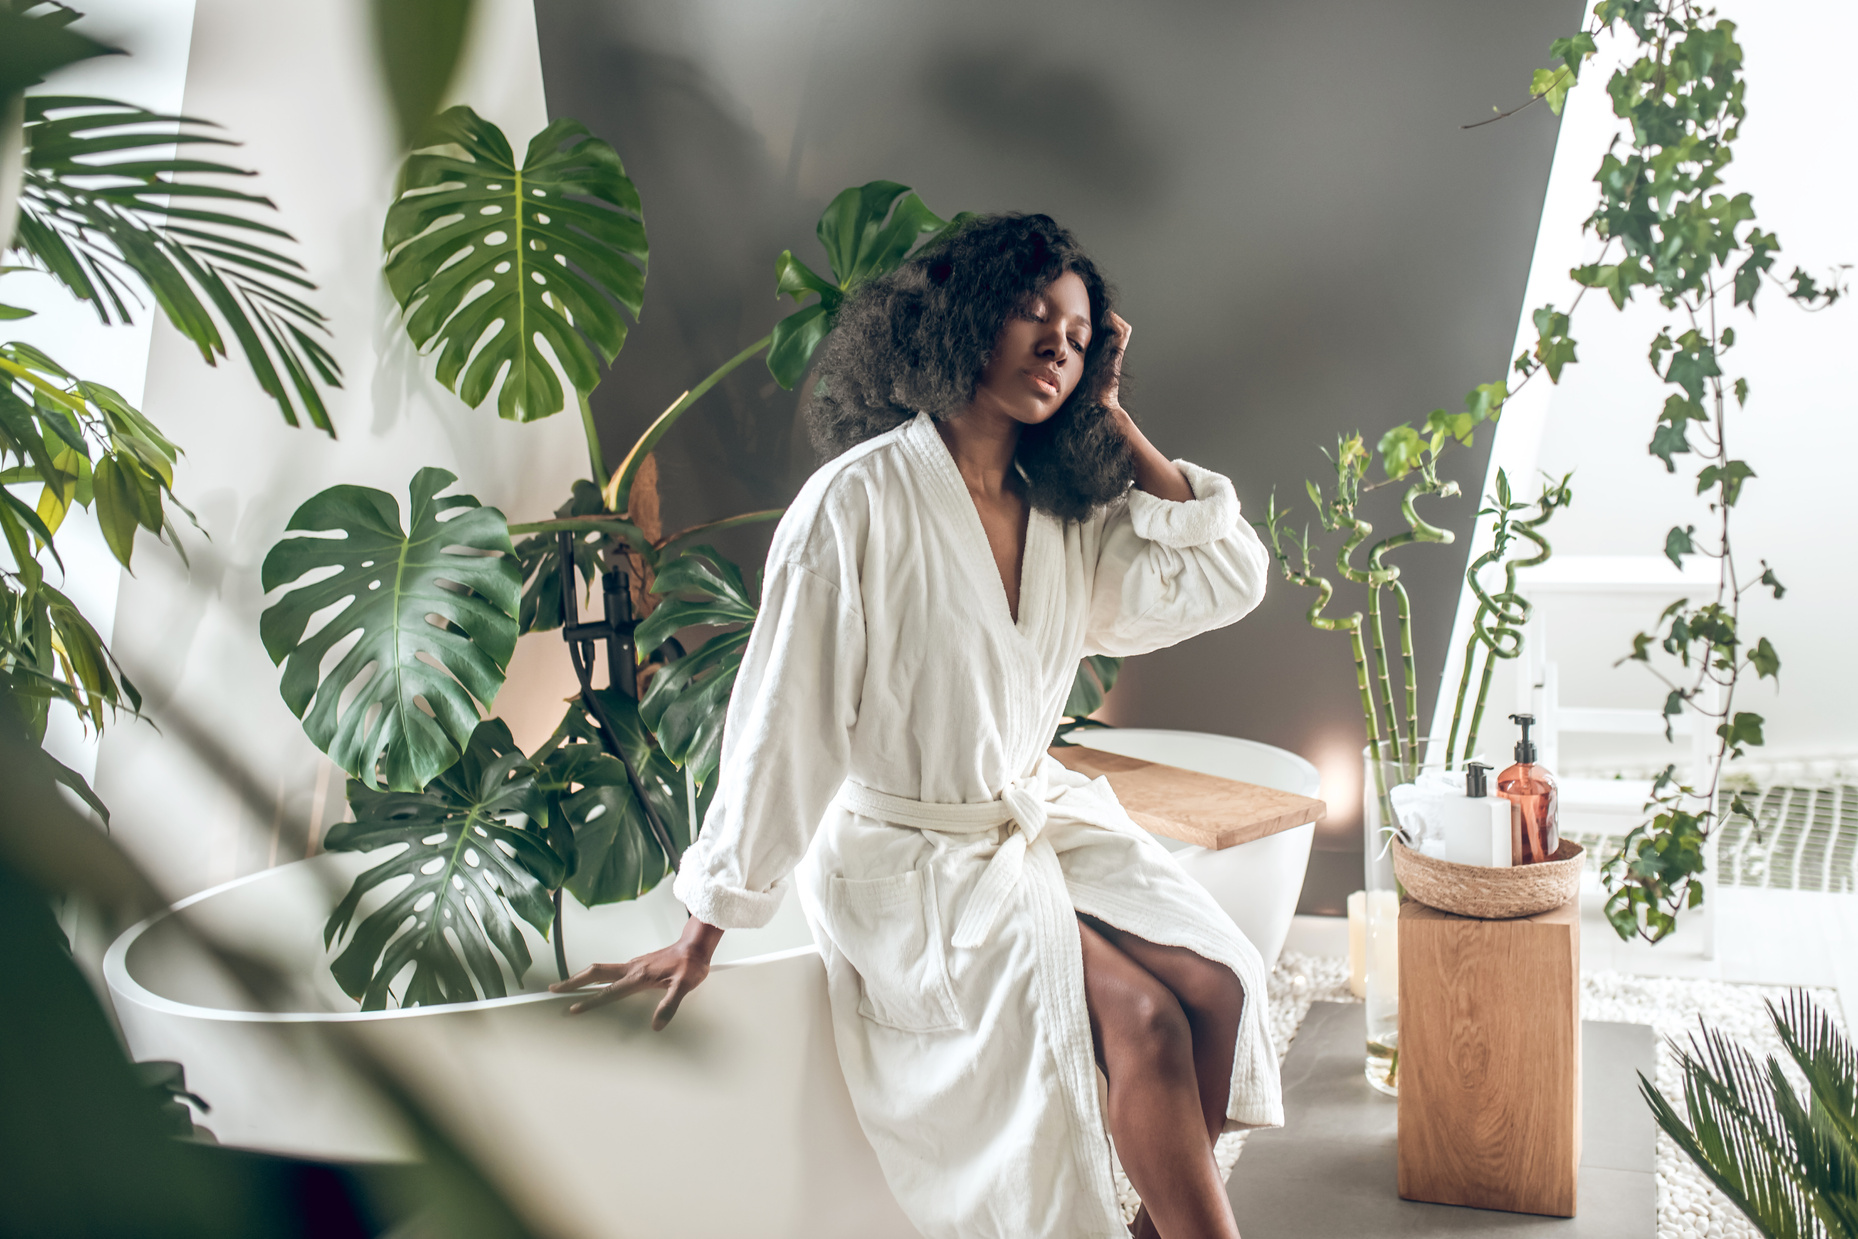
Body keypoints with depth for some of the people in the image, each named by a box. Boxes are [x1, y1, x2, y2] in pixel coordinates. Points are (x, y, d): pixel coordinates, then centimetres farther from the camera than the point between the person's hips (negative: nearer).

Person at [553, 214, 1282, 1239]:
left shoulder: (1068, 515, 4)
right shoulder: (861, 501, -16)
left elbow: (1229, 578, 0)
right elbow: (782, 722, -15)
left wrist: (1116, 424, 0)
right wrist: (704, 933, -11)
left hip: (1042, 819, 7)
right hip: (911, 857, -6)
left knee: (1219, 987, -15)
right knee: (1144, 1022, -23)